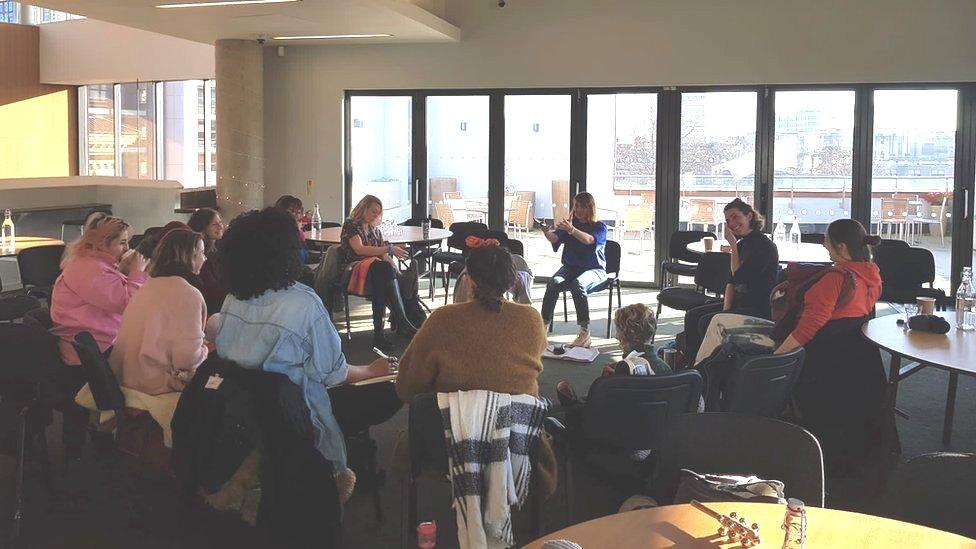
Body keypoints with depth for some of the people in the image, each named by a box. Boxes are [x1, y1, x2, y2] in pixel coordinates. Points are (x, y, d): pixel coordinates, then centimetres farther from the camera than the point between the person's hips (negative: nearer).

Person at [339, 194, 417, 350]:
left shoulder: (375, 229, 26)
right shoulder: (350, 225, 4)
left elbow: (384, 256, 21)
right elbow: (359, 249, -14)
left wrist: (395, 268, -2)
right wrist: (389, 248, -20)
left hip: (377, 270, 6)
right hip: (352, 270, -6)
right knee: (383, 269, -38)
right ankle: (402, 322, -44)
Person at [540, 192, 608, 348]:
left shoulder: (599, 227, 0)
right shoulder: (569, 224, 11)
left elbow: (588, 239, -23)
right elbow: (554, 238, -7)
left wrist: (571, 230, -41)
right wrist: (547, 232, -31)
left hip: (594, 270, -3)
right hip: (570, 267, 3)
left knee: (578, 284, -37)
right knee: (554, 282, -30)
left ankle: (585, 332, -35)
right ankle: (543, 325, -30)